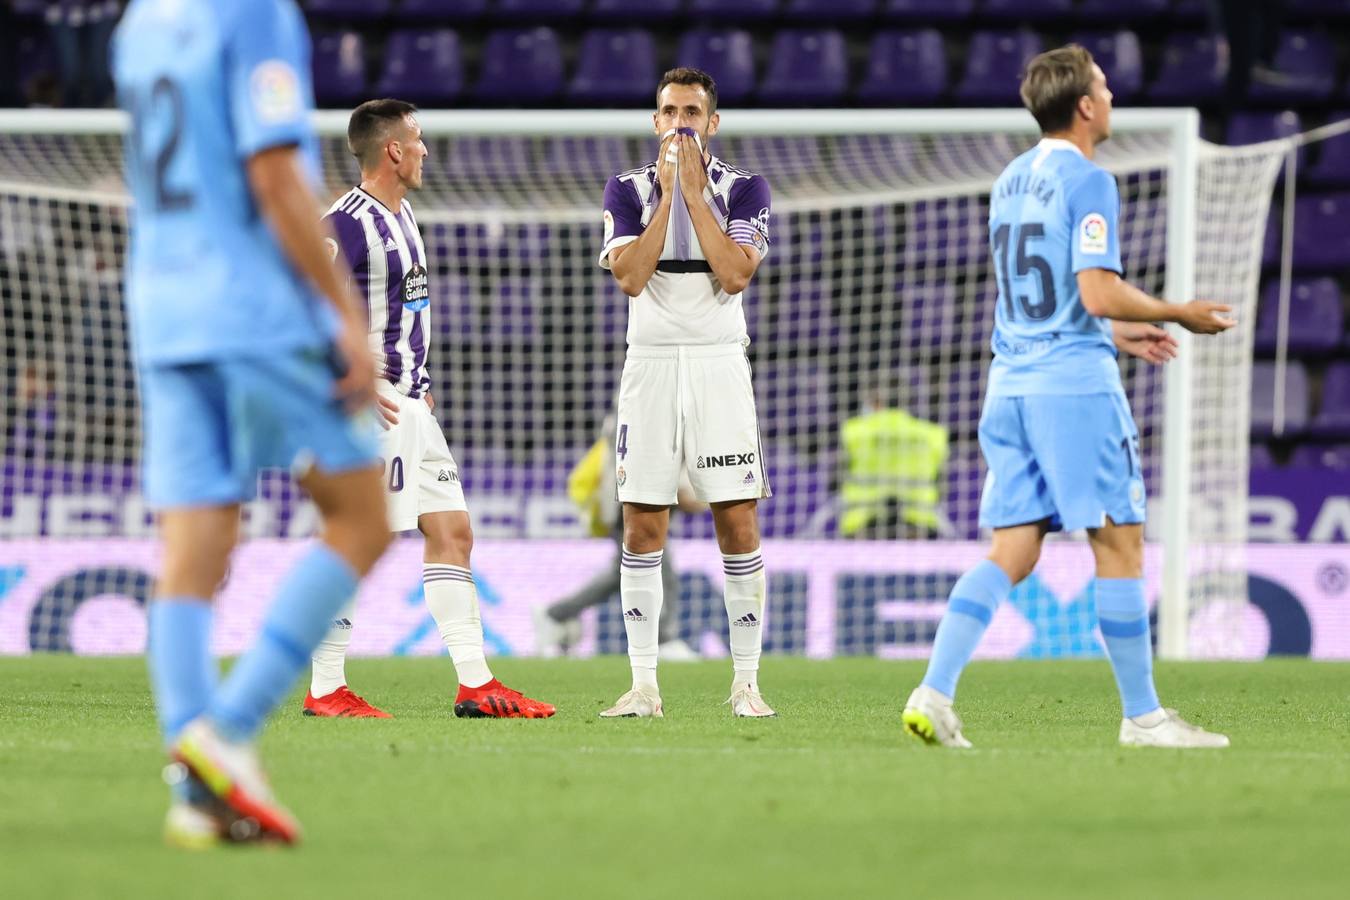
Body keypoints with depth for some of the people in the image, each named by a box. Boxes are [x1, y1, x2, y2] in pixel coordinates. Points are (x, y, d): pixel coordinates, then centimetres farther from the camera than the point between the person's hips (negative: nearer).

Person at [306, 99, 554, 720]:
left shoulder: (401, 215, 16)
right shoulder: (348, 222, -15)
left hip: (407, 404, 10)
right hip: (369, 408, -10)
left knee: (451, 530, 7)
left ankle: (475, 683, 9)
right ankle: (325, 690, 0)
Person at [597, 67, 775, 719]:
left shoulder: (743, 189, 3)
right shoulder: (627, 191, 6)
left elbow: (735, 275, -12)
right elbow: (629, 278, -9)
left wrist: (694, 194, -10)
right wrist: (666, 196, -9)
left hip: (718, 365, -1)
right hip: (650, 365, 1)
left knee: (738, 527, -5)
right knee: (642, 531, 0)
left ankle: (746, 683, 0)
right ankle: (644, 684, 4)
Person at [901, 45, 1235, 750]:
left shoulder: (1009, 182, 16)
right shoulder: (1088, 182, -10)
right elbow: (1099, 293, -18)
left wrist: (1116, 334, 26)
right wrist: (1180, 314, -4)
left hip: (1010, 383, 8)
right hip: (1075, 381, -8)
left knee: (1011, 554, 5)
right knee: (1119, 546, 0)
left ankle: (933, 694, -8)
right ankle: (1142, 717, 3)